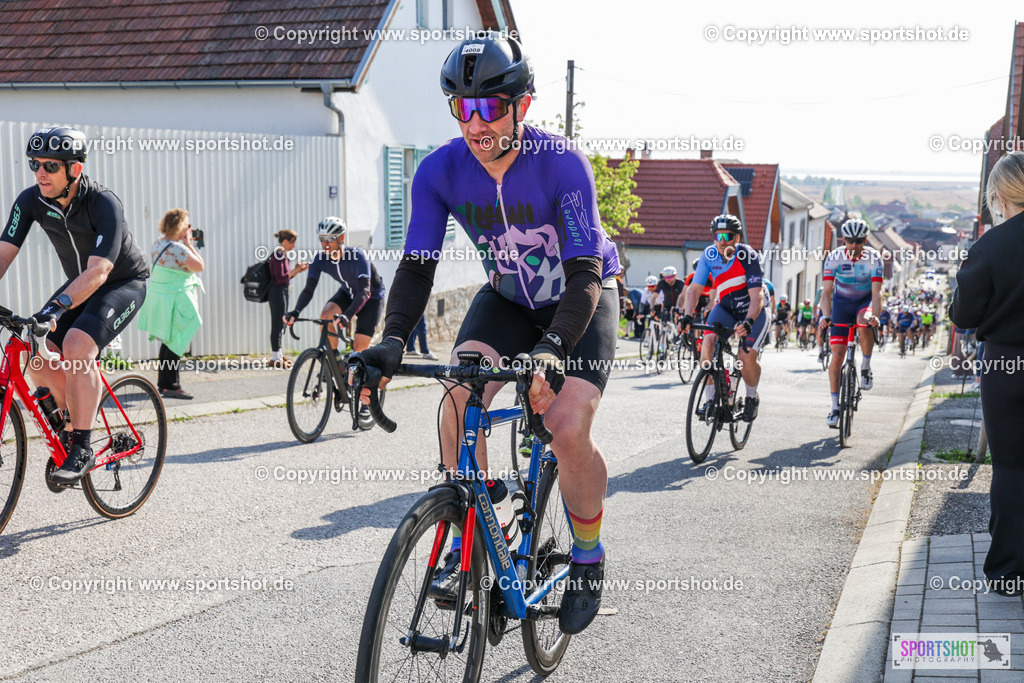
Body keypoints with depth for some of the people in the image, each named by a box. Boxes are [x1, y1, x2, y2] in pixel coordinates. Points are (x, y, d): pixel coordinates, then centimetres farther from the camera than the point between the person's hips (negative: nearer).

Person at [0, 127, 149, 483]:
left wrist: (59, 306, -51)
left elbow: (100, 269, -38)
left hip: (124, 283, -6)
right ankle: (76, 419, 15)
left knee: (77, 346, -28)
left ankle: (82, 449, -18)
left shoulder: (104, 203, -29)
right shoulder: (31, 200, -13)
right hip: (79, 284, 6)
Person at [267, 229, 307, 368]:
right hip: (277, 292, -10)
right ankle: (275, 358, -1)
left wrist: (297, 270, 4)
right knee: (278, 323, -6)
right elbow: (280, 278, -22)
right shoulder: (278, 255, -16)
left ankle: (277, 354, 24)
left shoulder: (283, 255, 14)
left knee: (281, 323, 15)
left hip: (282, 292, 10)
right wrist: (295, 270, -17)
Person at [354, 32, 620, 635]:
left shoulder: (562, 164, -30)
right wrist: (393, 340, -36)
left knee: (569, 430, -20)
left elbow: (584, 274, -34)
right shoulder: (440, 170, -19)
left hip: (584, 298, -3)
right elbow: (417, 266, -19)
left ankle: (590, 556, 6)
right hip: (509, 296, 4)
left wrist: (552, 347, -51)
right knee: (460, 395, -22)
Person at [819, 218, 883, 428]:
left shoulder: (874, 258, -20)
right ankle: (835, 407, 1)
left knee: (864, 322, -39)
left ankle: (866, 367, -14)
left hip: (865, 300, -1)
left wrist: (875, 315, -45)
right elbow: (826, 291, -22)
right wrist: (826, 315, -39)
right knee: (837, 355, -8)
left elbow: (876, 292, -27)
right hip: (842, 302, 1)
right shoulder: (834, 258, -17)